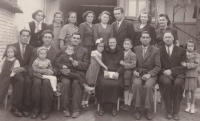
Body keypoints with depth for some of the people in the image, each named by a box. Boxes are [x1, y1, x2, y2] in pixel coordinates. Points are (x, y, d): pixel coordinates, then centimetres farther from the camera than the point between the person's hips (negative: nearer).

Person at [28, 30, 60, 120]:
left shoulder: (57, 51, 13)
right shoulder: (35, 50, 17)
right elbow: (31, 65, 10)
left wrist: (52, 71, -17)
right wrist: (34, 73, -12)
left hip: (50, 75, -1)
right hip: (37, 75, 1)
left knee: (46, 82, -35)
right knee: (37, 82, -33)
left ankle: (46, 110, -23)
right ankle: (36, 109, -17)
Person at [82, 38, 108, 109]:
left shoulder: (101, 54, 12)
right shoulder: (94, 52, -8)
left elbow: (100, 62, 7)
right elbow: (99, 61, -13)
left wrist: (105, 67, -7)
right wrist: (105, 67, -15)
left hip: (97, 71, 6)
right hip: (92, 71, -6)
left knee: (91, 86, 7)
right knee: (87, 85, -2)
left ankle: (86, 101, 16)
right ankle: (83, 102, 7)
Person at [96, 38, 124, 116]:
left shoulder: (120, 52, 16)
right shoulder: (104, 52, 19)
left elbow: (122, 65, 8)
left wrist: (117, 72, -12)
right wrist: (104, 71, -11)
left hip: (116, 73, 0)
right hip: (105, 73, 1)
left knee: (115, 84, -32)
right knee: (103, 84, -31)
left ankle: (114, 106, -17)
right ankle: (101, 106, -17)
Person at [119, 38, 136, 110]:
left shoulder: (132, 55, -12)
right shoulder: (122, 53, 9)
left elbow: (133, 65, -19)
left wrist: (124, 64, -20)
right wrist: (120, 63, 2)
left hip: (129, 73, -7)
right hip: (123, 73, 7)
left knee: (130, 89, 6)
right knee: (125, 88, 14)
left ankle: (129, 104, 15)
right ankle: (125, 103, 25)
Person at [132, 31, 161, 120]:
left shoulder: (155, 50, 5)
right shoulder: (135, 49, 11)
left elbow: (158, 66, -1)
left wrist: (149, 74, -16)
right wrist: (134, 71, -8)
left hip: (150, 74, -1)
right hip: (138, 74, 1)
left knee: (148, 85, -33)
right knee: (137, 84, -31)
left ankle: (147, 110, -16)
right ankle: (137, 109, -18)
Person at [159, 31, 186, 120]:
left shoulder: (181, 51, 14)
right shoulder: (159, 51, 15)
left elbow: (183, 66, 4)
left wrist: (171, 71, -12)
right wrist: (164, 71, -13)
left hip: (177, 74, 0)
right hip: (164, 74, 0)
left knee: (178, 83, -34)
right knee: (167, 82, -35)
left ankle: (176, 112, -22)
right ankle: (168, 111, -24)